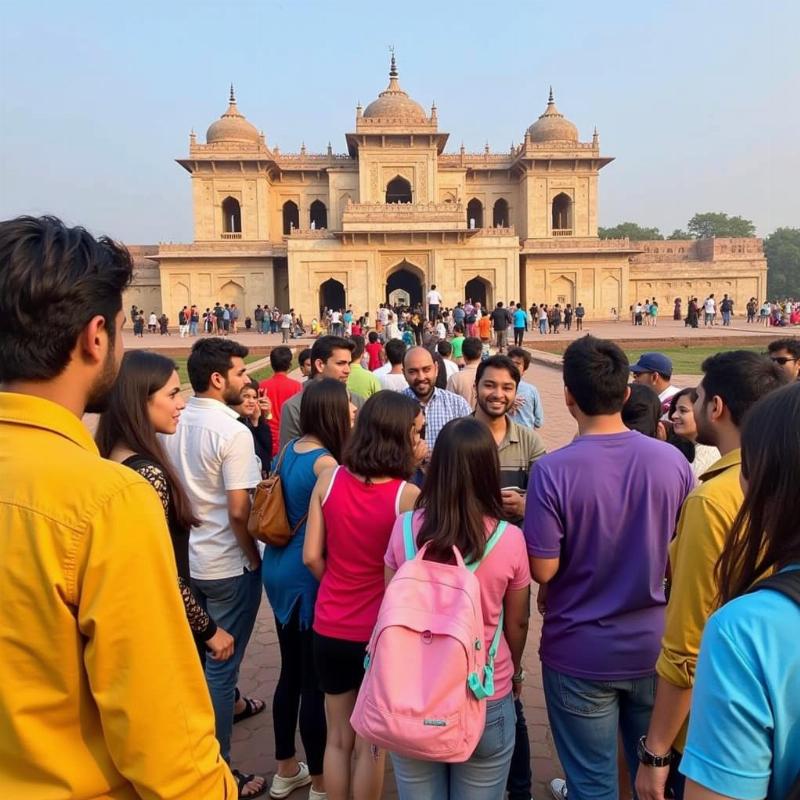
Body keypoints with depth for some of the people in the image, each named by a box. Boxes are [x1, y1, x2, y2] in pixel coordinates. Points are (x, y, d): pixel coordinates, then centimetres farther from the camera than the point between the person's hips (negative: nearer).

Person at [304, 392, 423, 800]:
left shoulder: (329, 479, -9)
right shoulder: (408, 495, -20)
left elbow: (312, 557, -4)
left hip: (330, 628, 3)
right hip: (380, 633, -3)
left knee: (338, 737, 23)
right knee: (370, 743, 19)